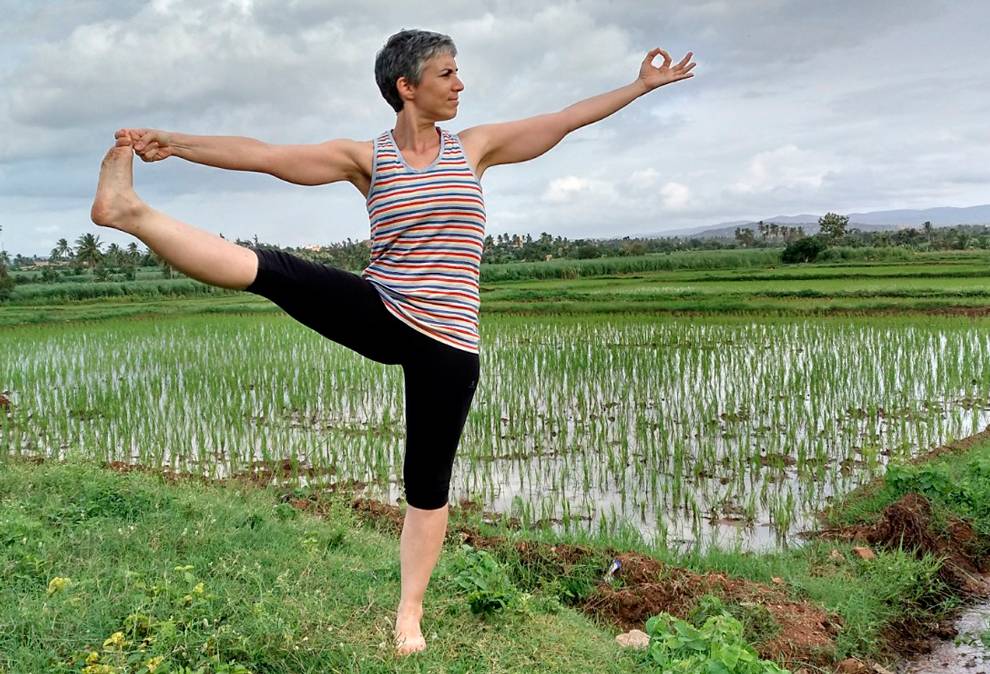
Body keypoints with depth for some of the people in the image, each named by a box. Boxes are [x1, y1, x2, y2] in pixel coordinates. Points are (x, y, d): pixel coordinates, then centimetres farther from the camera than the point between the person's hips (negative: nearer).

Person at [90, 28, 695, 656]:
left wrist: (643, 84, 16)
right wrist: (175, 141, -10)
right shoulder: (365, 157, 3)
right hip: (379, 317, 0)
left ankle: (409, 616, 19)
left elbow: (569, 118, 12)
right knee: (272, 269, -23)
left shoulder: (474, 147, 7)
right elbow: (262, 154, -3)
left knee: (428, 485, 5)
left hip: (448, 344, 1)